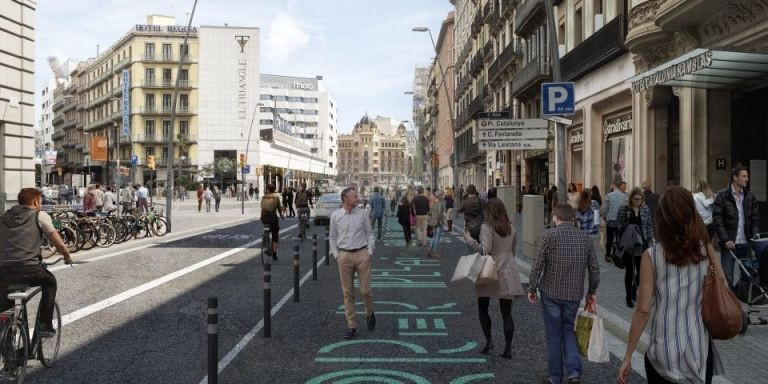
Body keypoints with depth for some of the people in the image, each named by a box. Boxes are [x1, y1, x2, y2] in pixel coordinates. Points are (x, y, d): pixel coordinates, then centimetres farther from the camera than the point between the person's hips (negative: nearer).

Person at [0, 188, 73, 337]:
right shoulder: (40, 216, 6)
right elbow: (59, 244, 2)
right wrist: (67, 257, 21)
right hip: (28, 270, -4)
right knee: (50, 281, 27)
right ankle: (45, 326, 24)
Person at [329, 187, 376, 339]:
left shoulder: (362, 214, 2)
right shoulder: (335, 216, 2)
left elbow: (370, 234, 7)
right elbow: (332, 237, 9)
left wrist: (370, 251, -1)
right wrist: (336, 254, 2)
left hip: (362, 254, 0)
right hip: (344, 255, 1)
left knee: (365, 290, 0)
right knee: (348, 292, 5)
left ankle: (370, 314, 30)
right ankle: (351, 325, 16)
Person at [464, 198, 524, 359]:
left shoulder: (487, 227, -11)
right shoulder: (511, 228, 7)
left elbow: (485, 249, -20)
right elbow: (513, 250, 14)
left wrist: (470, 240, -9)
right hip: (508, 272, 5)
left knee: (482, 309, 13)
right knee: (507, 313, 6)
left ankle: (488, 341, 4)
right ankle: (508, 349, 6)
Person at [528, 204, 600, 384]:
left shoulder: (548, 235, -10)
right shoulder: (585, 238, 2)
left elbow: (538, 265, -12)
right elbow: (594, 269, 6)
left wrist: (532, 289, 0)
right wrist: (591, 292, 19)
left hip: (551, 293, -3)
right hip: (574, 294, 3)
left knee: (554, 335, 10)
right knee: (567, 330, 21)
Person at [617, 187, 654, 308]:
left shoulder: (646, 209, 3)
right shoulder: (623, 210, -6)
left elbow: (649, 226, 10)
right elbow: (618, 226, -4)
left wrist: (650, 239, 5)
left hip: (642, 244, 3)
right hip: (627, 245, -2)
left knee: (641, 270, 2)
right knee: (629, 271, 2)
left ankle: (634, 288, 34)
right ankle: (629, 297, 15)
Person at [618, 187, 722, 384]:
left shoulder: (651, 256, -13)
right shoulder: (706, 249, -6)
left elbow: (643, 311, -13)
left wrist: (627, 357, -6)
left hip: (664, 351, -2)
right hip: (700, 348, 2)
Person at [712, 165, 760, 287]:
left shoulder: (750, 196, 9)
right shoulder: (722, 196, -5)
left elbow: (756, 219, 9)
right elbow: (717, 219, -9)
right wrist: (725, 239, -15)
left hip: (746, 244, 4)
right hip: (729, 243, -4)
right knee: (727, 277, 0)